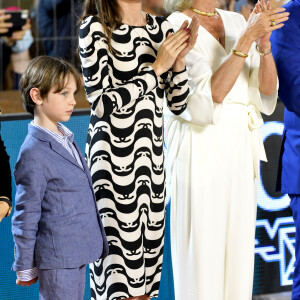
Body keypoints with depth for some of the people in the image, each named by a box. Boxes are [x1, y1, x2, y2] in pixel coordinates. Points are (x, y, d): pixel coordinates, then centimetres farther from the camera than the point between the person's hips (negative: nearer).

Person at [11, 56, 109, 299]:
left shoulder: (65, 138, 9)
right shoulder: (34, 153, -18)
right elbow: (26, 215, -14)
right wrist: (26, 268, -9)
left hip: (78, 252, 8)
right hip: (56, 259, -8)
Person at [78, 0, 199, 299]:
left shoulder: (161, 28, 9)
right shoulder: (95, 28, -7)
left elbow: (178, 104, 9)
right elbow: (103, 102, -15)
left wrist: (179, 58, -7)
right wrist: (157, 68, -12)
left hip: (151, 153, 6)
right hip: (113, 155, -6)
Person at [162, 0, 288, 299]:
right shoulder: (176, 27, -8)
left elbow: (267, 89, 4)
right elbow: (211, 94, -19)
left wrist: (264, 41, -12)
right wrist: (247, 37, -23)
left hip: (241, 149, 6)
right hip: (200, 149, -6)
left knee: (238, 256, 9)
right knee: (201, 259, -4)